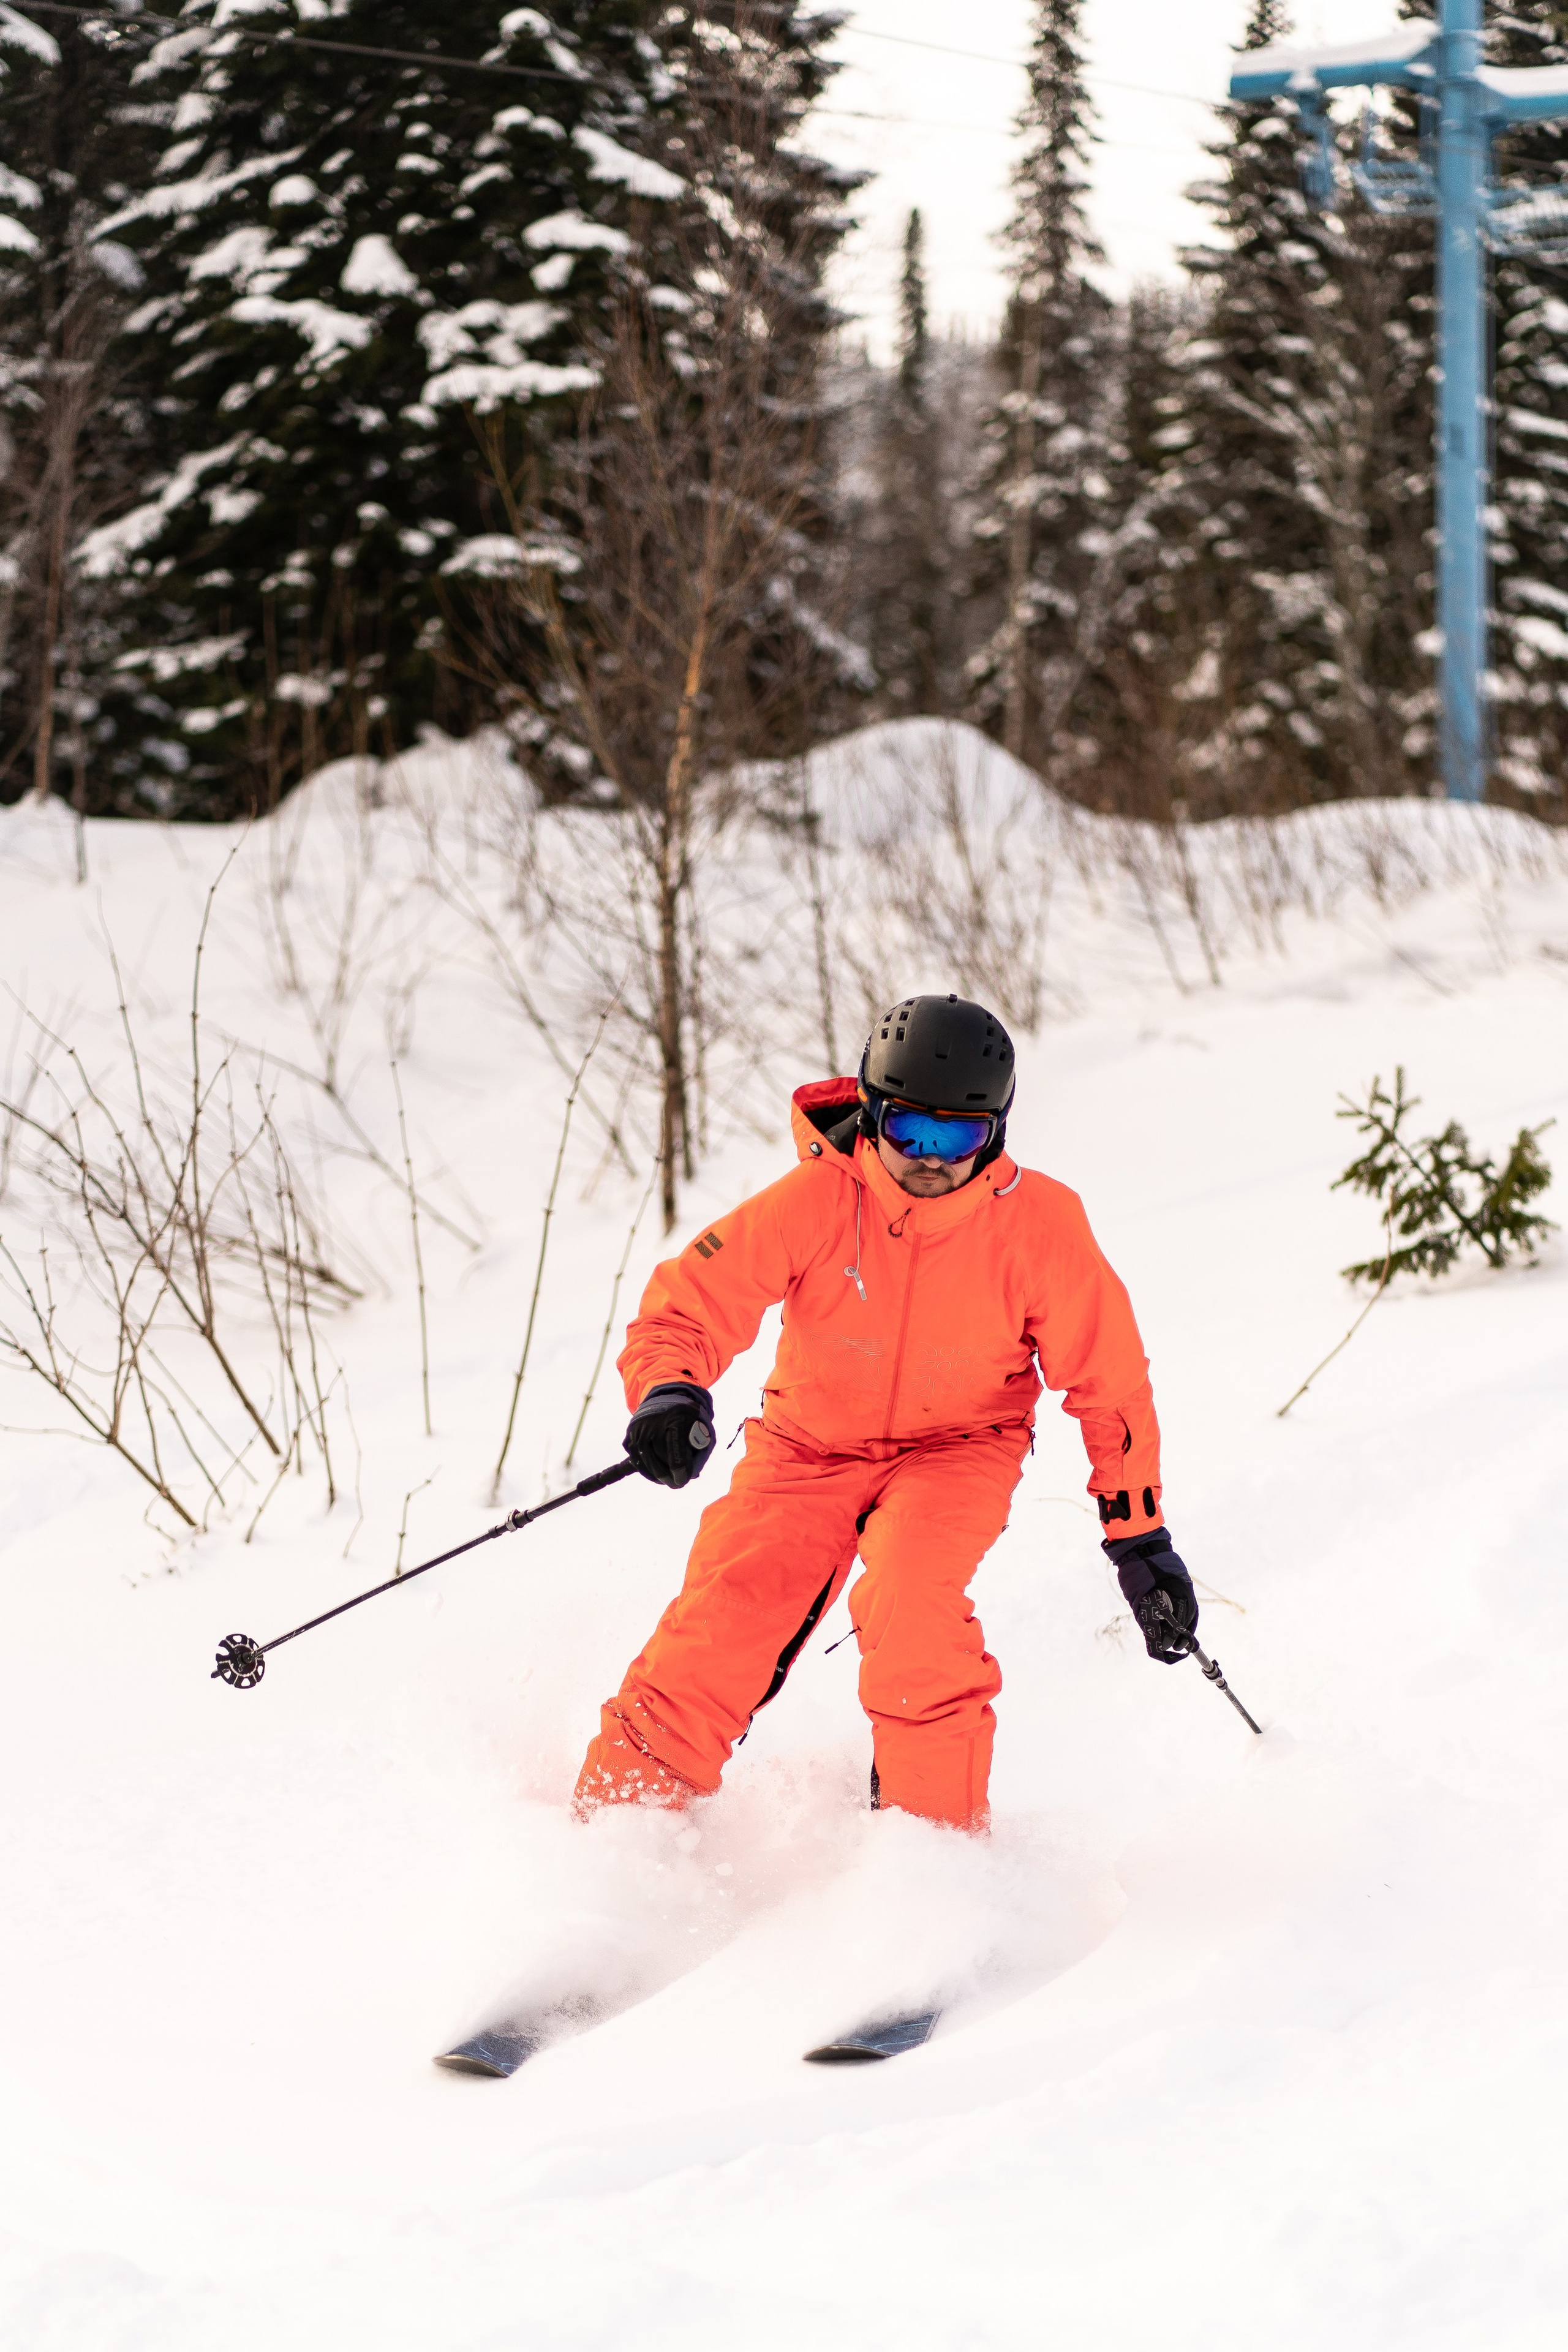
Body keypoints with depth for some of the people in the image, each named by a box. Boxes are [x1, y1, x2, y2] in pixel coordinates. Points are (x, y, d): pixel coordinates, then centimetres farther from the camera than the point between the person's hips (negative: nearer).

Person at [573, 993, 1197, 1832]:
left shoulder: (1038, 1225, -19)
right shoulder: (816, 1199, -20)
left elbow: (1109, 1383, -7)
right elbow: (688, 1302, -16)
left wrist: (1142, 1539, -5)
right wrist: (669, 1392, -39)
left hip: (959, 1445, -1)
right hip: (814, 1440, 1)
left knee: (906, 1599, -31)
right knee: (720, 1628, -14)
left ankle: (936, 1833, -15)